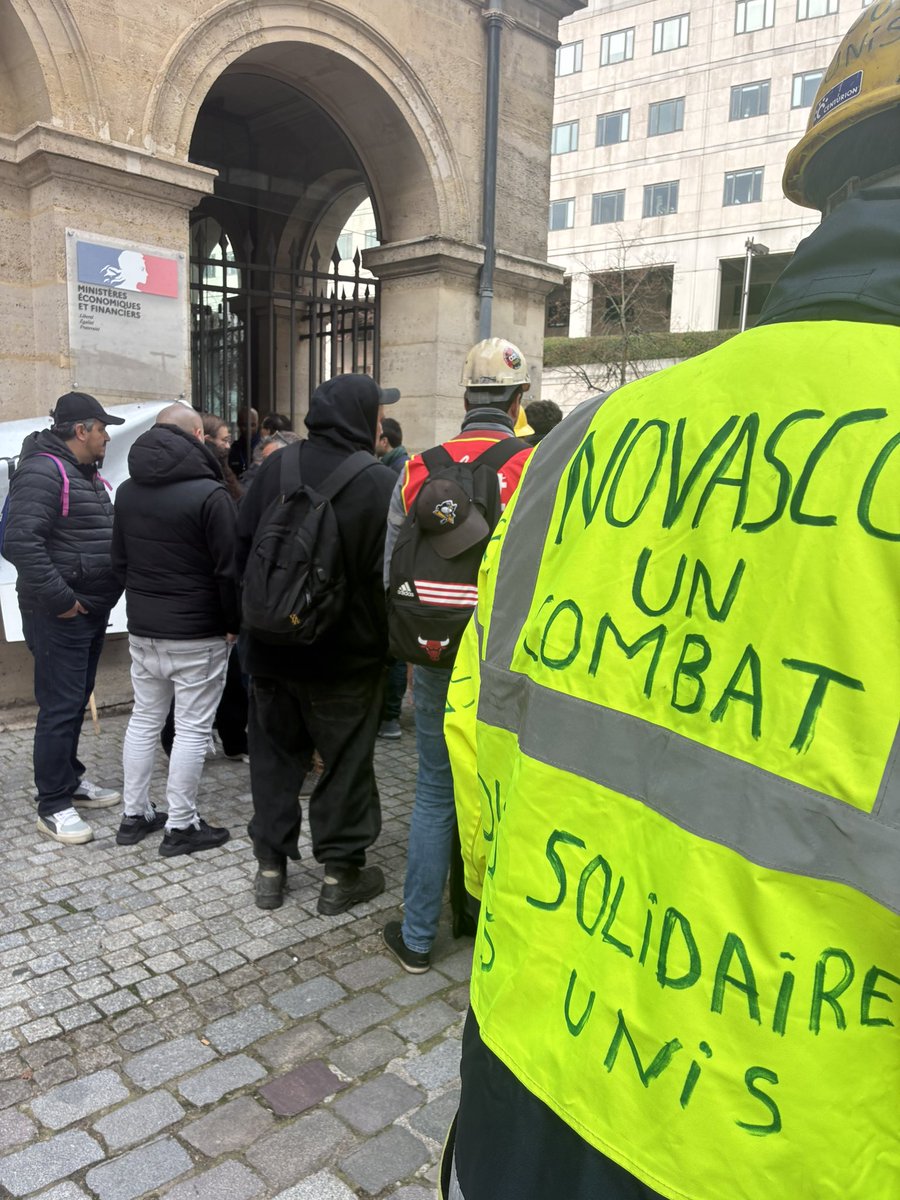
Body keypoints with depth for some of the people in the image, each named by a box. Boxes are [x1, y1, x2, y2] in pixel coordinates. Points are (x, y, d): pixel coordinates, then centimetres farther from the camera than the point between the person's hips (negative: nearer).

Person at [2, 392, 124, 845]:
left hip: (92, 608, 9)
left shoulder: (86, 473, 16)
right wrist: (60, 598, -22)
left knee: (76, 702, 17)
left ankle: (70, 779, 30)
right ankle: (53, 805, 5)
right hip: (60, 614, -9)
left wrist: (103, 591, 13)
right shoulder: (43, 471, -15)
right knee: (60, 707, -4)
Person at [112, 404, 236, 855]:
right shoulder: (209, 493, -16)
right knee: (192, 729, 2)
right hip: (198, 634, -7)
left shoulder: (129, 490, 8)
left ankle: (135, 814, 25)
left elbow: (119, 560, 15)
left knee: (144, 719, 17)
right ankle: (181, 826, 10)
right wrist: (234, 623, -4)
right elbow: (228, 569, -15)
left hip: (142, 628, 7)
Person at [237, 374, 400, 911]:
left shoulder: (276, 467, -2)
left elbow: (242, 545, 5)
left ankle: (271, 867, 26)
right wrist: (390, 640, 1)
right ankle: (342, 872, 21)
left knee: (275, 755, 16)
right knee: (347, 762, 10)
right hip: (346, 655, -4)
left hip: (272, 647, 5)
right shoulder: (382, 484, -16)